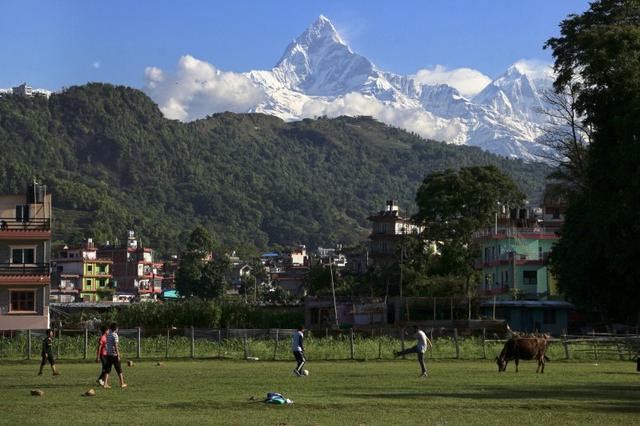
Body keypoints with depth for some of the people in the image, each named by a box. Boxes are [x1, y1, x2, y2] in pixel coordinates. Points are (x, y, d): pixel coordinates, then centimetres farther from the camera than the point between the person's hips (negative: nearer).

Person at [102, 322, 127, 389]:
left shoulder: (108, 335, 10)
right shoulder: (115, 335, -12)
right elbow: (116, 345, -18)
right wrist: (118, 355, -18)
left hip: (108, 354, 6)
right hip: (114, 354, -6)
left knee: (107, 370, 4)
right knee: (119, 370, 5)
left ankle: (105, 384, -6)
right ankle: (122, 383, 12)